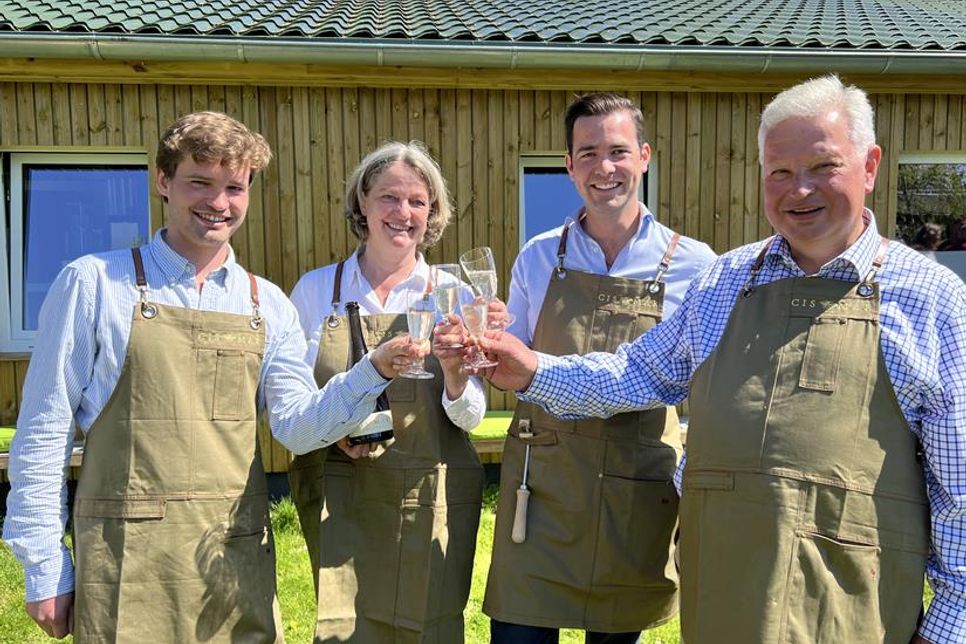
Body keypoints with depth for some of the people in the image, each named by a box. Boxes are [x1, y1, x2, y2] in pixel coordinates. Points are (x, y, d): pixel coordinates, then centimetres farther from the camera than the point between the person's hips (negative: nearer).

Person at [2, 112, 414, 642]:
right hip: (129, 561, -3)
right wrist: (45, 568, -1)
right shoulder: (95, 283, -3)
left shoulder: (268, 304, 6)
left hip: (240, 556, 3)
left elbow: (296, 426, -3)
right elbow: (44, 433, -1)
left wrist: (375, 371, -19)